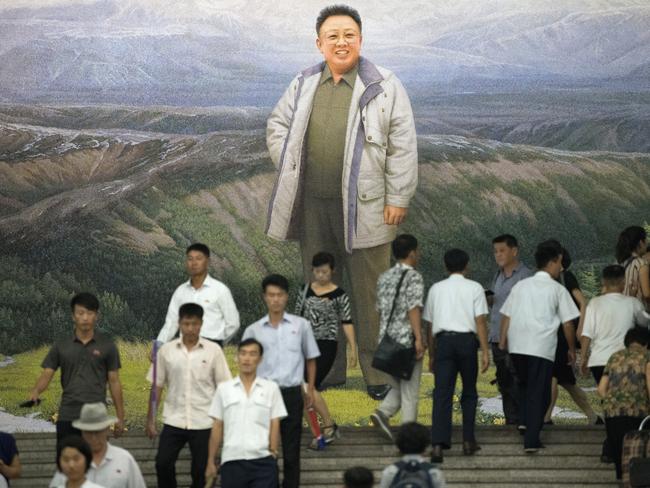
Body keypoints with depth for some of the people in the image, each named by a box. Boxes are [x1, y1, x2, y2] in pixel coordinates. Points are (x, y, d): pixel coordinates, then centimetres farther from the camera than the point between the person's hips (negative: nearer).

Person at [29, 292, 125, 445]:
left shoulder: (107, 346, 3)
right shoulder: (61, 346, 5)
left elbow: (114, 382, 5)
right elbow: (46, 374, 2)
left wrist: (120, 417, 3)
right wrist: (36, 391, -21)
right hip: (67, 417, 1)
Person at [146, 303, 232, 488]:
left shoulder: (213, 351, -2)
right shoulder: (166, 351, 2)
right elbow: (156, 386, 7)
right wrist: (150, 419, 5)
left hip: (203, 423, -1)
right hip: (174, 421, 1)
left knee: (201, 469, 3)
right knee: (163, 463, -7)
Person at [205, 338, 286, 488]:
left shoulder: (271, 388, 6)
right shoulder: (224, 389, 9)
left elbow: (275, 425, 4)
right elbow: (217, 427, 10)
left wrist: (273, 451, -7)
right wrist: (211, 461, 8)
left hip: (262, 460, -1)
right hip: (232, 460, 2)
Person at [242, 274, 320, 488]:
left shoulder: (301, 326, 4)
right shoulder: (253, 330, 5)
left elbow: (310, 358, 11)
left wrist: (310, 389, 6)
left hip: (292, 393, 0)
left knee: (291, 450, 4)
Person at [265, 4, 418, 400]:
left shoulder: (384, 86, -6)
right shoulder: (304, 85, 8)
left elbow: (403, 147, -7)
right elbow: (278, 126, 22)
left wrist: (398, 199, -10)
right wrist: (289, 169, 9)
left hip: (362, 205, -5)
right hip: (313, 205, 5)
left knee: (369, 291, 0)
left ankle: (377, 372, 9)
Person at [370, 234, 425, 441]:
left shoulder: (384, 278, 12)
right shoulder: (414, 277, -10)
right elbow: (414, 309, -19)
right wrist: (419, 338, -21)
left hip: (387, 340, 7)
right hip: (407, 339, -6)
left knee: (397, 388, 17)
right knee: (410, 391, 2)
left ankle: (382, 413, -7)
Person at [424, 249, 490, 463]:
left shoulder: (436, 289, 15)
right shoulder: (474, 288, 6)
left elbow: (429, 325, 16)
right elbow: (480, 321, -3)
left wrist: (432, 355, 22)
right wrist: (485, 351, -4)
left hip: (443, 341, 2)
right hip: (466, 340, -2)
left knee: (442, 394, -6)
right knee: (469, 393, 15)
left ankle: (438, 445, -18)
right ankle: (468, 441, 17)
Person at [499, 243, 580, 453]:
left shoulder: (521, 286, 14)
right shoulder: (557, 289, 2)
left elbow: (506, 316, 11)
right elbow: (567, 324, 1)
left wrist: (502, 344, 15)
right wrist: (571, 349, 12)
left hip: (517, 346, 4)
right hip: (542, 347, -4)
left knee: (524, 385, 26)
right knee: (539, 392, 1)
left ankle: (524, 421, 9)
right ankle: (531, 440, -3)